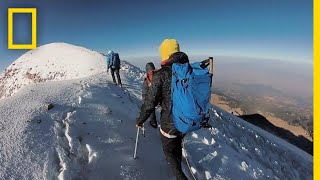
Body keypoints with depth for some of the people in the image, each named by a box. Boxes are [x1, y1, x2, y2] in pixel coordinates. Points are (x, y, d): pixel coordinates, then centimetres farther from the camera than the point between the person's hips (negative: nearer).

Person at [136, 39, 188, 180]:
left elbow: (150, 102, -17)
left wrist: (140, 120, 0)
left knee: (169, 150, 22)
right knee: (177, 142, 33)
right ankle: (177, 161, 58)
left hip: (170, 123, -5)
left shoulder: (161, 75, -20)